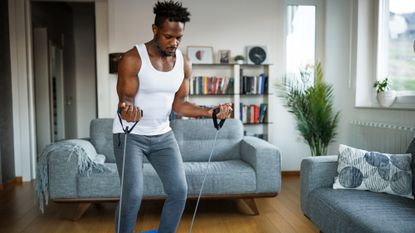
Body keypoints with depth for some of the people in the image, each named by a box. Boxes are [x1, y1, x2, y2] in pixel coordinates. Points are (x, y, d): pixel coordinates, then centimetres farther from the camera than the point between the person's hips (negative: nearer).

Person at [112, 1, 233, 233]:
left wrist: (211, 112, -13)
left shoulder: (184, 63, -3)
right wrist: (126, 108, -41)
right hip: (130, 134, -4)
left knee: (179, 190, -1)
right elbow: (126, 97, -16)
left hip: (163, 134, 5)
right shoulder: (132, 59, -17)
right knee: (133, 194, -13)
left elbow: (179, 103, 1)